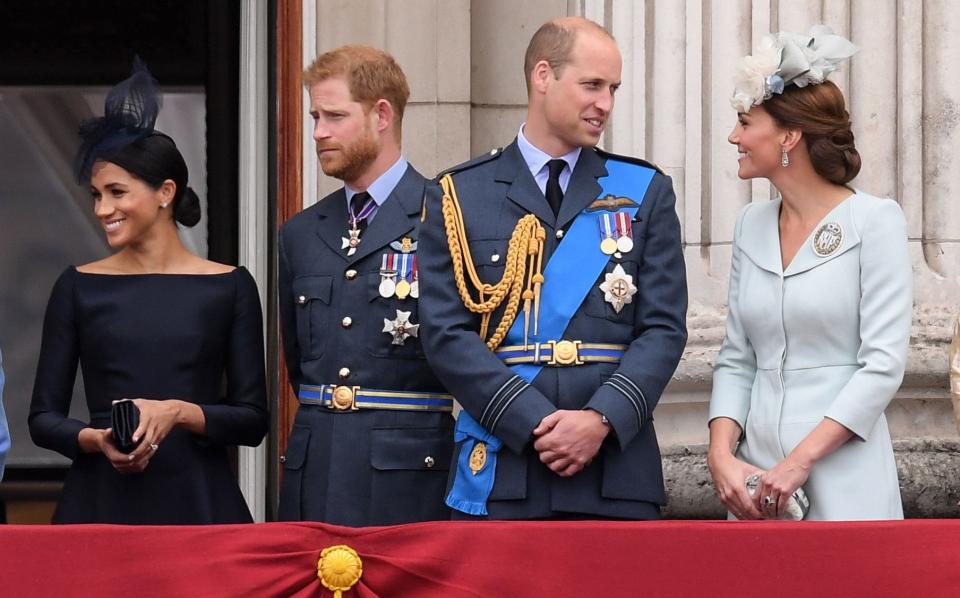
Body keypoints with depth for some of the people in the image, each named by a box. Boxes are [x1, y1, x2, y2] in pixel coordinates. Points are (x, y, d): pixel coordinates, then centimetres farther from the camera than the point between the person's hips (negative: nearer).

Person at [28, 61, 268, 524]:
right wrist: (96, 439, -13)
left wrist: (180, 412, -15)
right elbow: (43, 417, 6)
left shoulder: (229, 287, 3)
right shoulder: (78, 288, 6)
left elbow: (252, 420, 2)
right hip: (101, 503, 1)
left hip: (198, 502, -1)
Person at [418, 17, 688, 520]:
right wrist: (536, 423, -12)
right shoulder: (458, 196, 6)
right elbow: (446, 334, -2)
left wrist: (602, 419, -11)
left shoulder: (645, 192, 11)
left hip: (617, 477, 1)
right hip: (498, 476, -1)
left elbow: (664, 328, 4)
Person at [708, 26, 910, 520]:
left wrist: (800, 460, -17)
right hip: (755, 481, 5)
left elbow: (884, 364, -11)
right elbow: (736, 360, 11)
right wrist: (721, 455, -6)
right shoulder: (752, 224, 10)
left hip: (843, 488, -5)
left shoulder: (873, 221, -6)